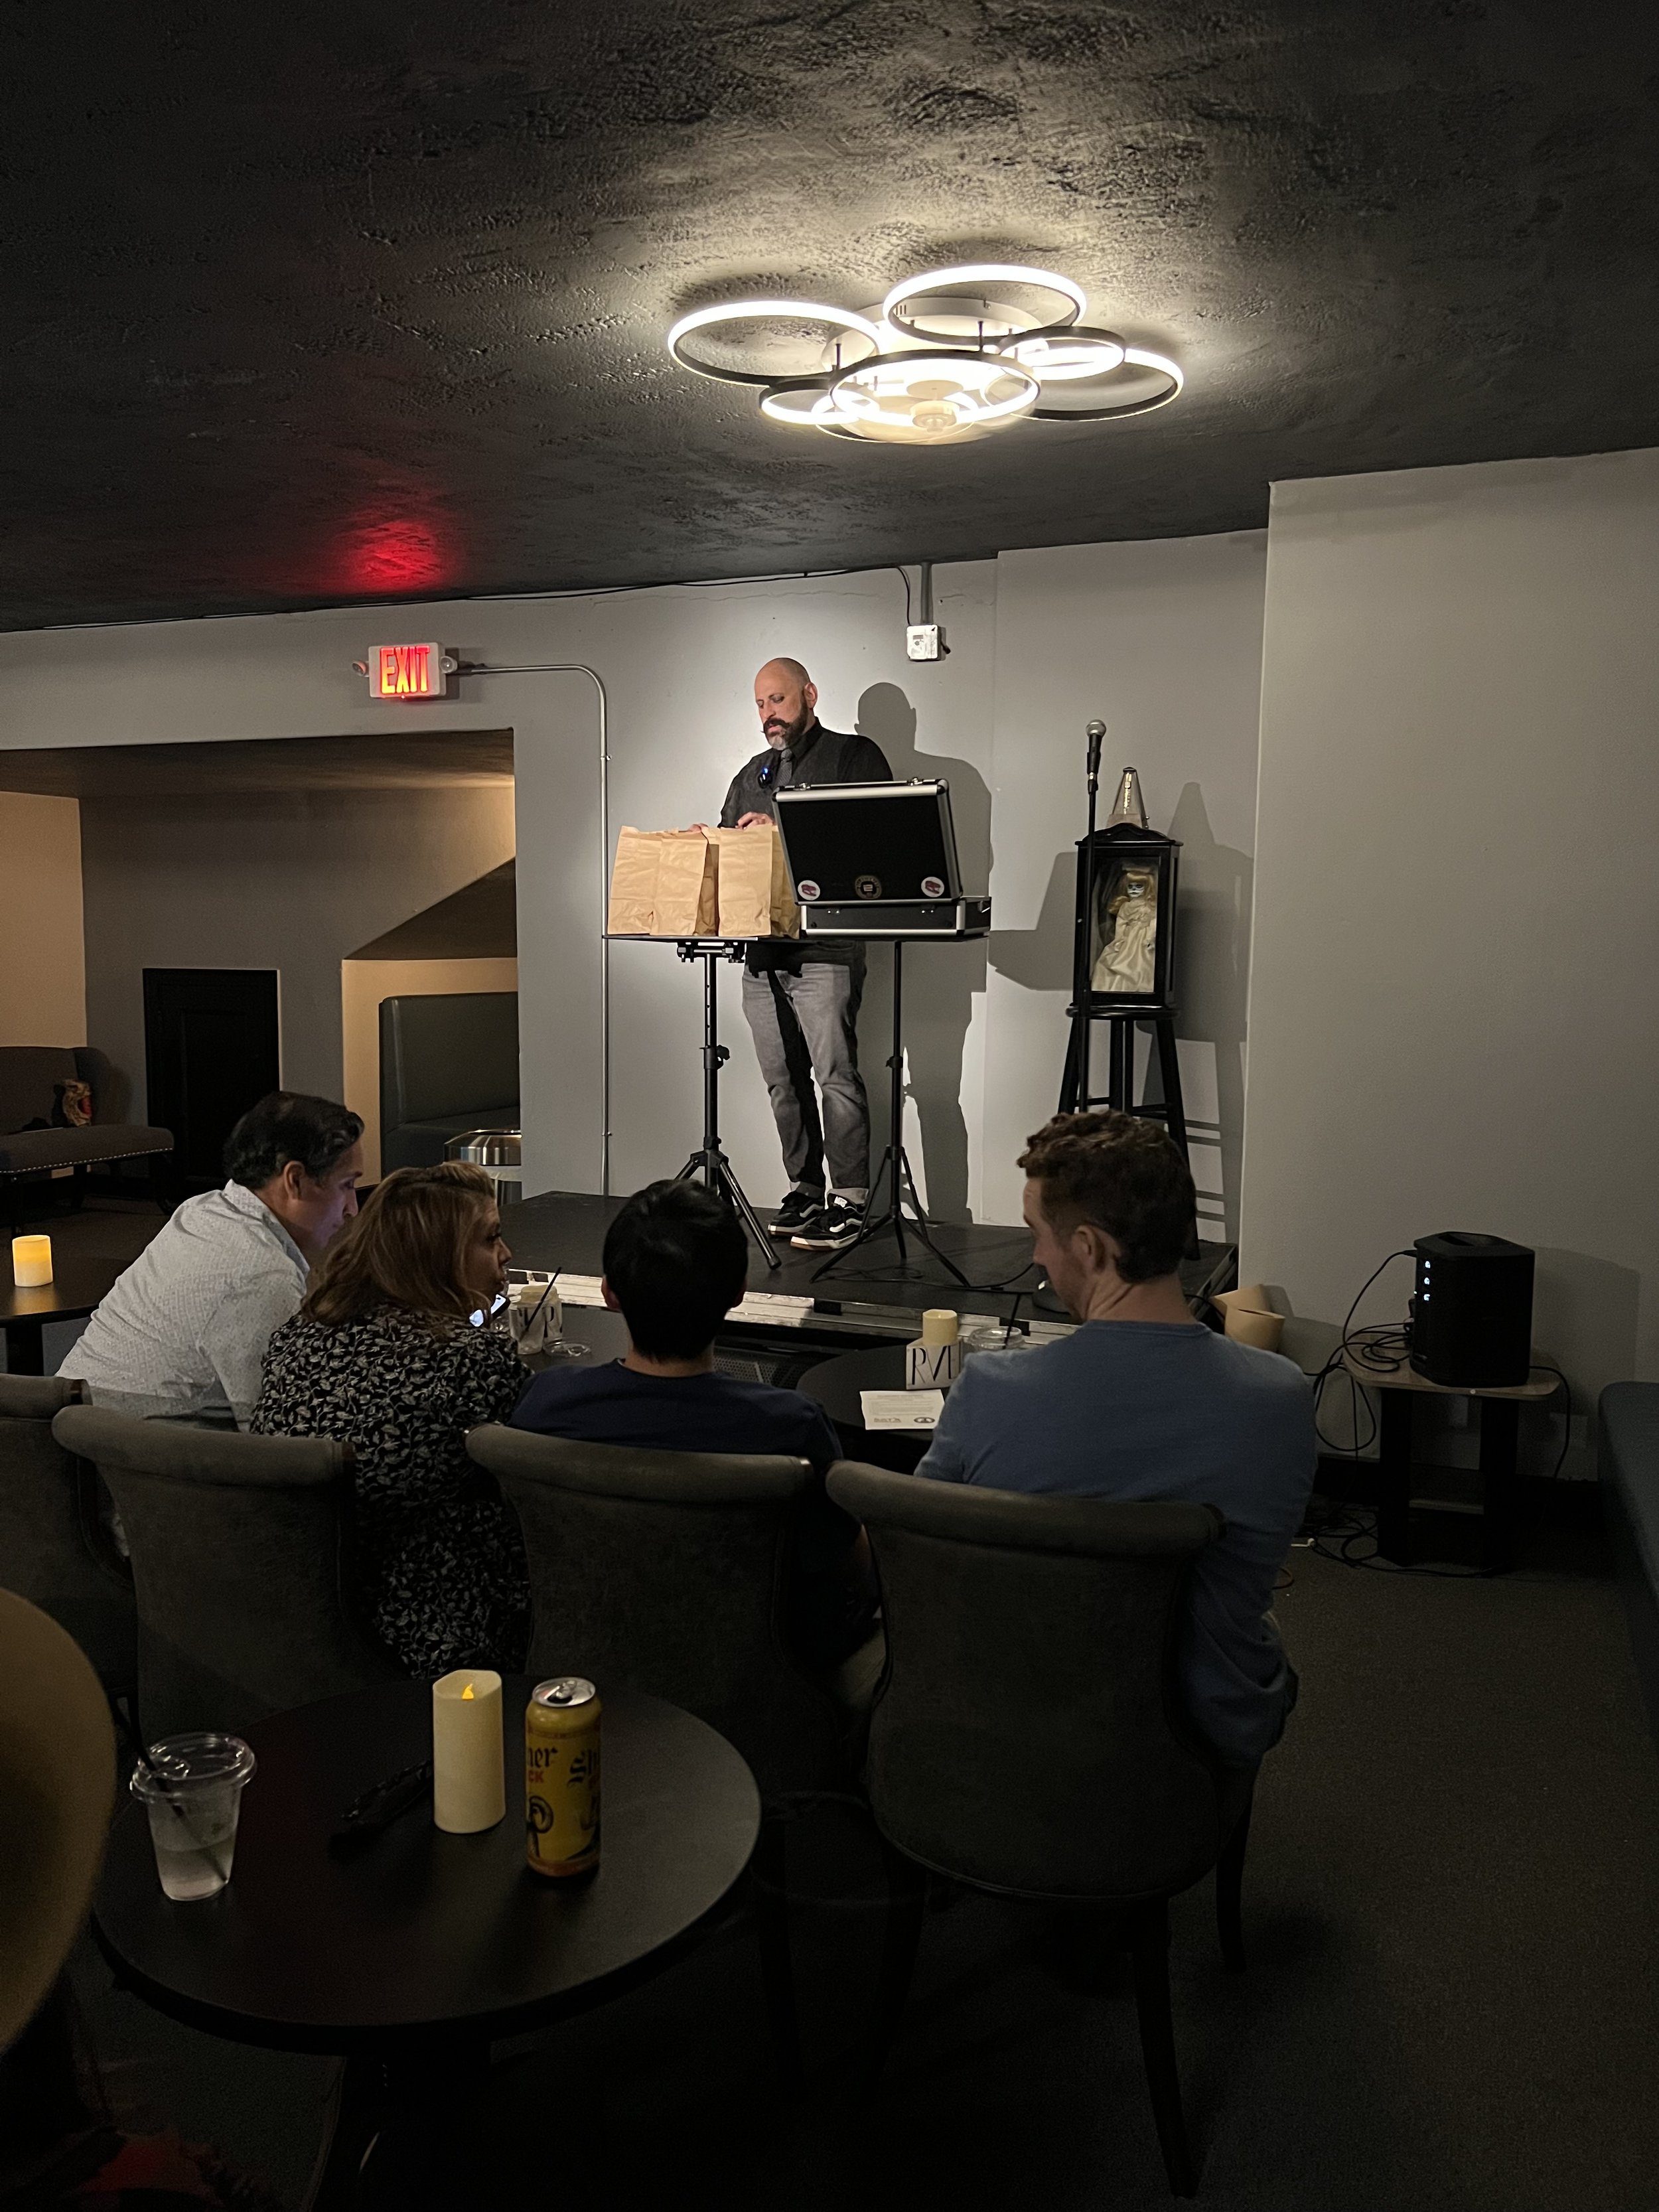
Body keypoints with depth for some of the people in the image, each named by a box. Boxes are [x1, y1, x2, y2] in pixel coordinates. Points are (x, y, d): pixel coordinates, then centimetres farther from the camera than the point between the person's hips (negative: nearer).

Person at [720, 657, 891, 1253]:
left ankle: (849, 1200, -5)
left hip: (824, 947, -7)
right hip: (761, 949, 7)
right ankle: (803, 1189, 16)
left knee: (835, 1072, -10)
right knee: (782, 1079, 8)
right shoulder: (751, 775, 23)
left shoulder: (854, 756, 3)